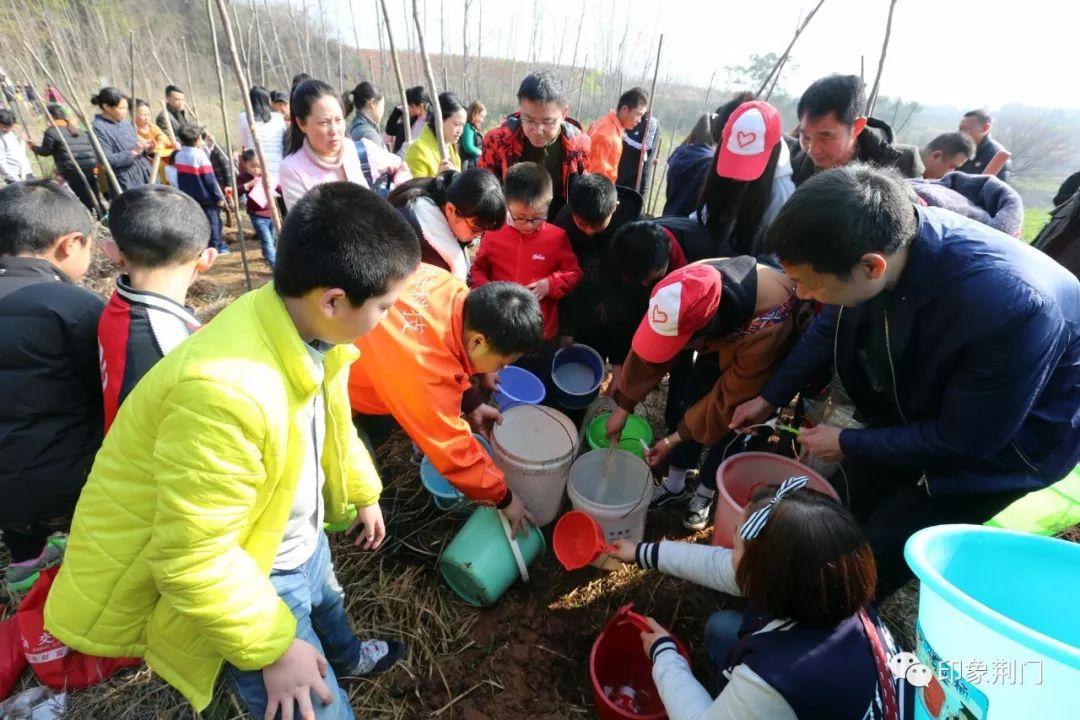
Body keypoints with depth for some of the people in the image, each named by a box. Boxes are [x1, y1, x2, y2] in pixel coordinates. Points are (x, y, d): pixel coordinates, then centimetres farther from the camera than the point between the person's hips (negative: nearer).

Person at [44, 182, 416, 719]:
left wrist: (363, 493, 15)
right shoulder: (224, 392, -41)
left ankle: (348, 658, 67)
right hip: (246, 578, -7)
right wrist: (273, 648, -20)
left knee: (329, 608, 35)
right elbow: (191, 559, -32)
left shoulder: (310, 330, -14)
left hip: (302, 540, 8)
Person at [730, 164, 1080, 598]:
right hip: (915, 405, 5)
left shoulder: (1010, 307, -41)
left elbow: (963, 440, -26)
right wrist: (770, 398, -1)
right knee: (838, 513, 15)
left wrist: (848, 445, -16)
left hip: (1008, 436, -5)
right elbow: (831, 327, -4)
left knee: (882, 548, 0)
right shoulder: (881, 236, -24)